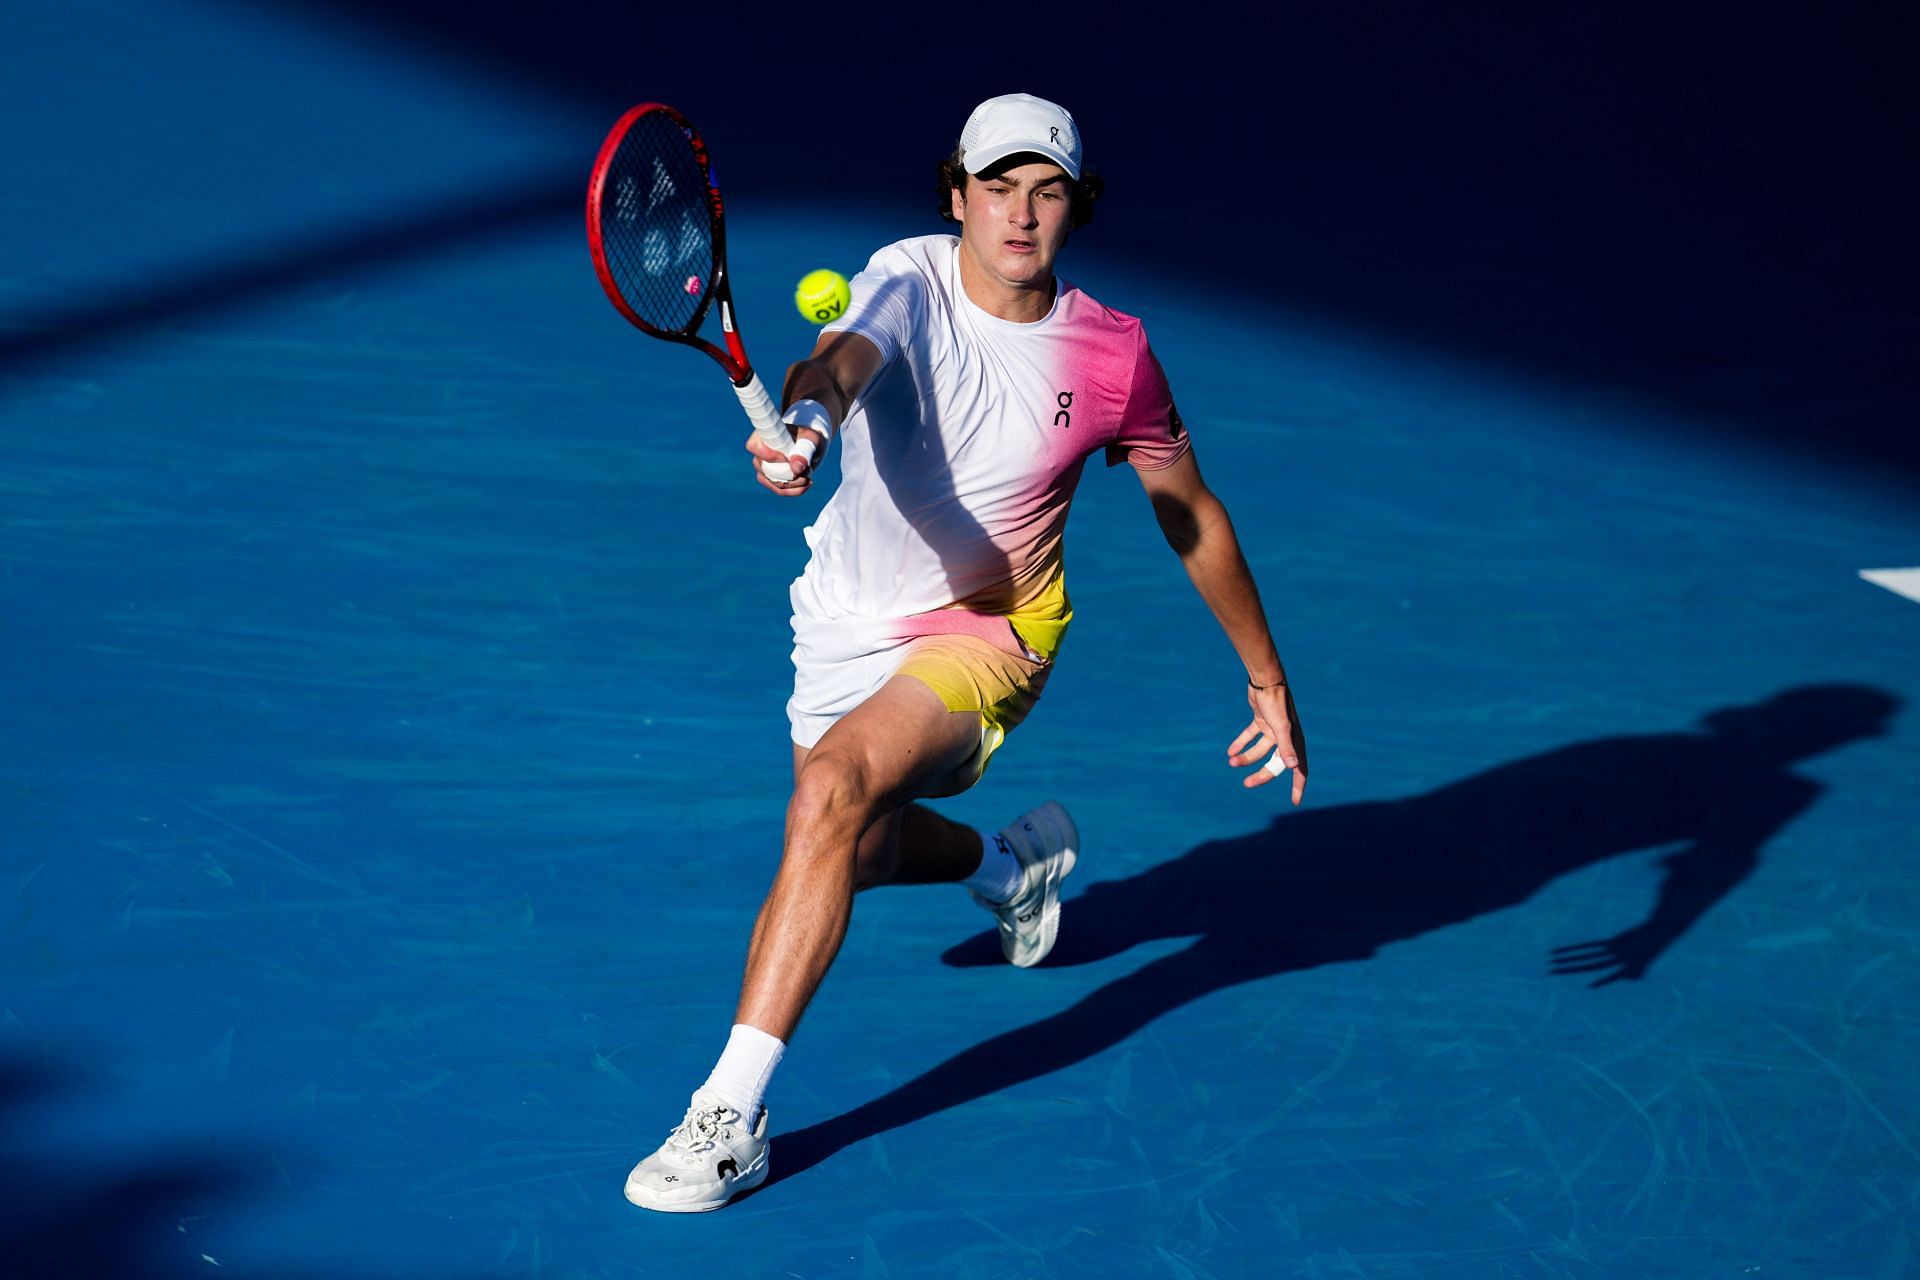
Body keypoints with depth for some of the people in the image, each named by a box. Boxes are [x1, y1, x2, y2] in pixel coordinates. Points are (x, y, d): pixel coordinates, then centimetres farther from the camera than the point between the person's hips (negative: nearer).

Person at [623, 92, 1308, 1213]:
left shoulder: (1112, 355, -14)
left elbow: (1196, 517, 1)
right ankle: (1012, 865, 56)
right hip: (846, 622, 4)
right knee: (853, 850, 21)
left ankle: (733, 1115, -30)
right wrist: (809, 417, -67)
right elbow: (846, 356, -41)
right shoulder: (910, 282, -17)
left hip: (989, 629, -4)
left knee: (832, 788, -30)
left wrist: (1269, 681, 6)